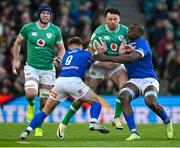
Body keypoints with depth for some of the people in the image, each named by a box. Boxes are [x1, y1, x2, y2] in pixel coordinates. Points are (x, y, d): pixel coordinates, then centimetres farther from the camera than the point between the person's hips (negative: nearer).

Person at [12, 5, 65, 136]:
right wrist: (15, 60, 10)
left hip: (48, 69, 2)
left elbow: (62, 49, 7)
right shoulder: (28, 28, -2)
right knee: (31, 93, -26)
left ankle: (39, 127, 24)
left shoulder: (55, 30, 0)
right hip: (32, 67, -2)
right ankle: (31, 106, 11)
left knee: (44, 102, 5)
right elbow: (18, 43, 13)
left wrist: (58, 59, -14)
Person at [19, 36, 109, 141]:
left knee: (46, 111, 15)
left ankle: (27, 131, 2)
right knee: (95, 101, 11)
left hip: (60, 80, 4)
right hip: (73, 81, -4)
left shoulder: (67, 54, 31)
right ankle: (94, 122, -15)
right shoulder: (86, 54, 20)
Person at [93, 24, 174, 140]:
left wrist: (106, 58, -35)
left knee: (150, 102, -32)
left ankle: (167, 121, 4)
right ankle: (134, 133, -28)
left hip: (148, 79, -6)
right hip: (133, 81, 6)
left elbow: (130, 58, -32)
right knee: (124, 97, -26)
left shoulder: (142, 43, -15)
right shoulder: (128, 43, 12)